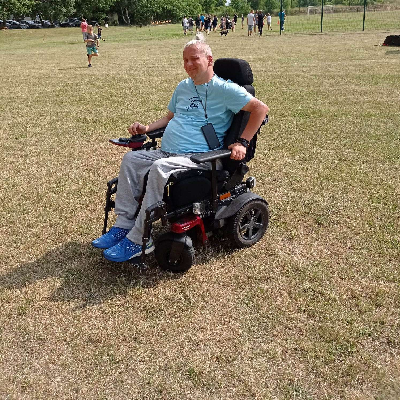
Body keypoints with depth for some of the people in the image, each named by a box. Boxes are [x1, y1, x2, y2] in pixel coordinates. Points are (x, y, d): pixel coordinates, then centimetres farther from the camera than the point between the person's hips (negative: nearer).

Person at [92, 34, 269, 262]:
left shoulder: (224, 89, -3)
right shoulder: (183, 87, 22)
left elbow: (261, 108, -8)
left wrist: (242, 143, -16)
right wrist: (147, 128, 16)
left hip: (197, 157, -8)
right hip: (166, 152, 8)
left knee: (160, 168, -34)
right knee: (131, 159, -13)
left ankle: (139, 240, -28)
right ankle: (124, 225, -14)